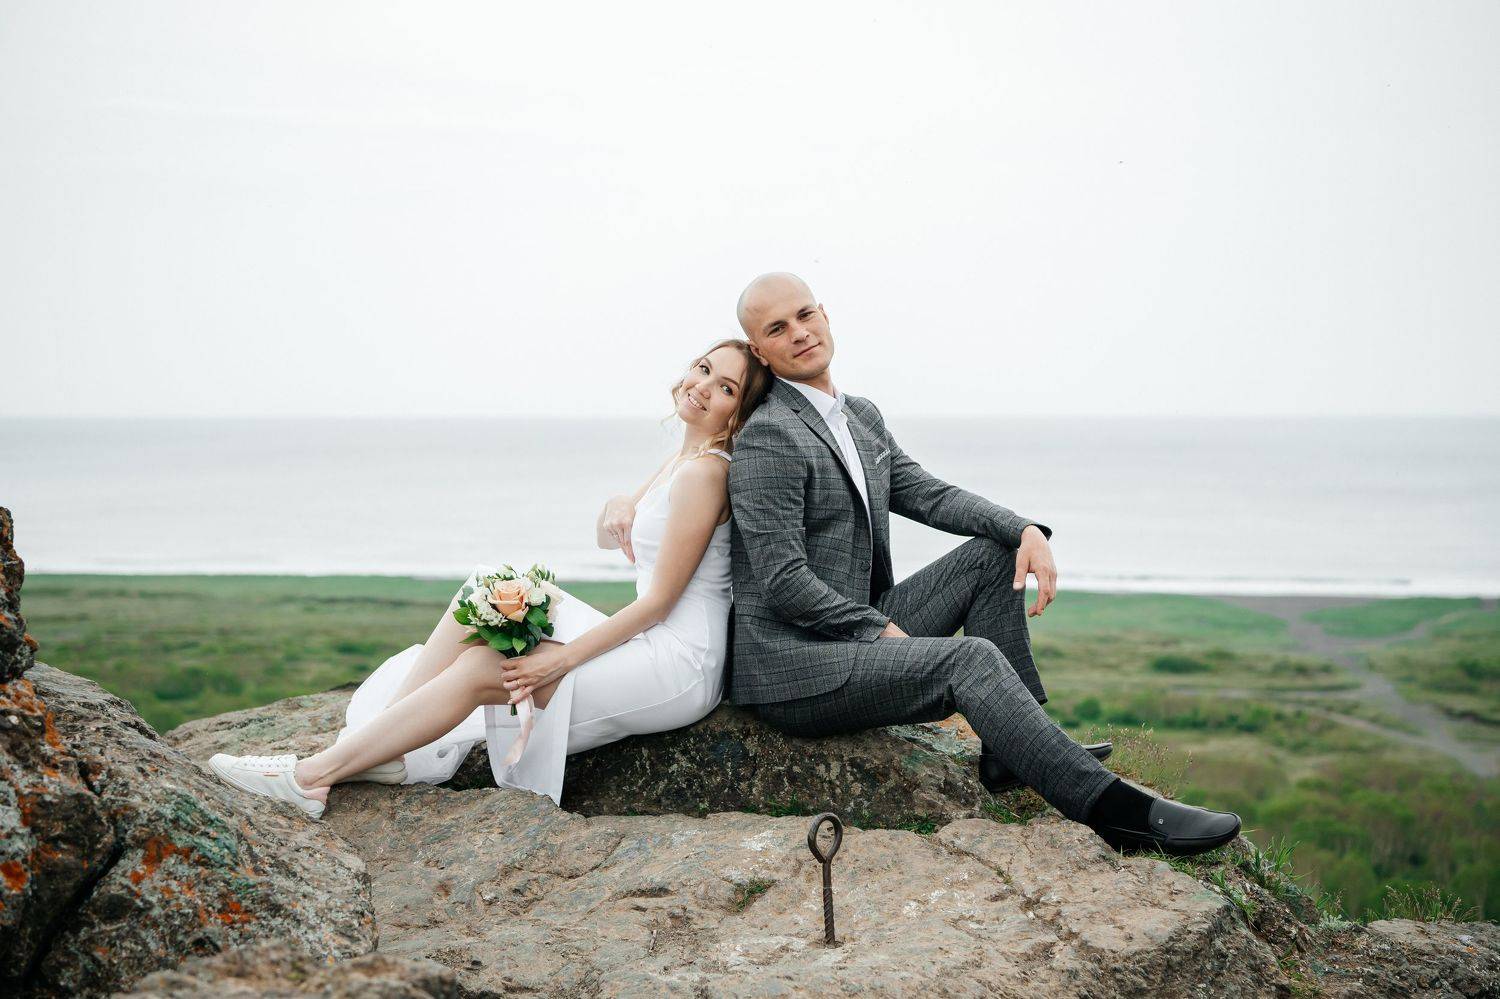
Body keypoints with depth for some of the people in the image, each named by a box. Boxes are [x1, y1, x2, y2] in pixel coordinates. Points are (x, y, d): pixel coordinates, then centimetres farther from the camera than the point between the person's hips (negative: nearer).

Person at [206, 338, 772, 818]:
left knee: (481, 670, -17)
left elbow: (658, 600, -17)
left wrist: (562, 660, -20)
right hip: (651, 642, 9)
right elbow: (607, 539, 25)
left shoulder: (705, 471, -14)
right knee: (484, 588, -1)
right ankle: (386, 746, -6)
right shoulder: (680, 461, 15)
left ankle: (314, 777, -13)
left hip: (678, 664, -9)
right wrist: (616, 507, 0)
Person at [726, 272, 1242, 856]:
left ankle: (1011, 748, 2)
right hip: (797, 668, -9)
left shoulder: (862, 417, 14)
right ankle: (1111, 806, -21)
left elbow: (928, 495, 13)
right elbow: (783, 582, -19)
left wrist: (1025, 531, -3)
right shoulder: (767, 437, -15)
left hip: (858, 629, 9)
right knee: (971, 660, -24)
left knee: (994, 552, 4)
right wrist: (883, 631, -14)